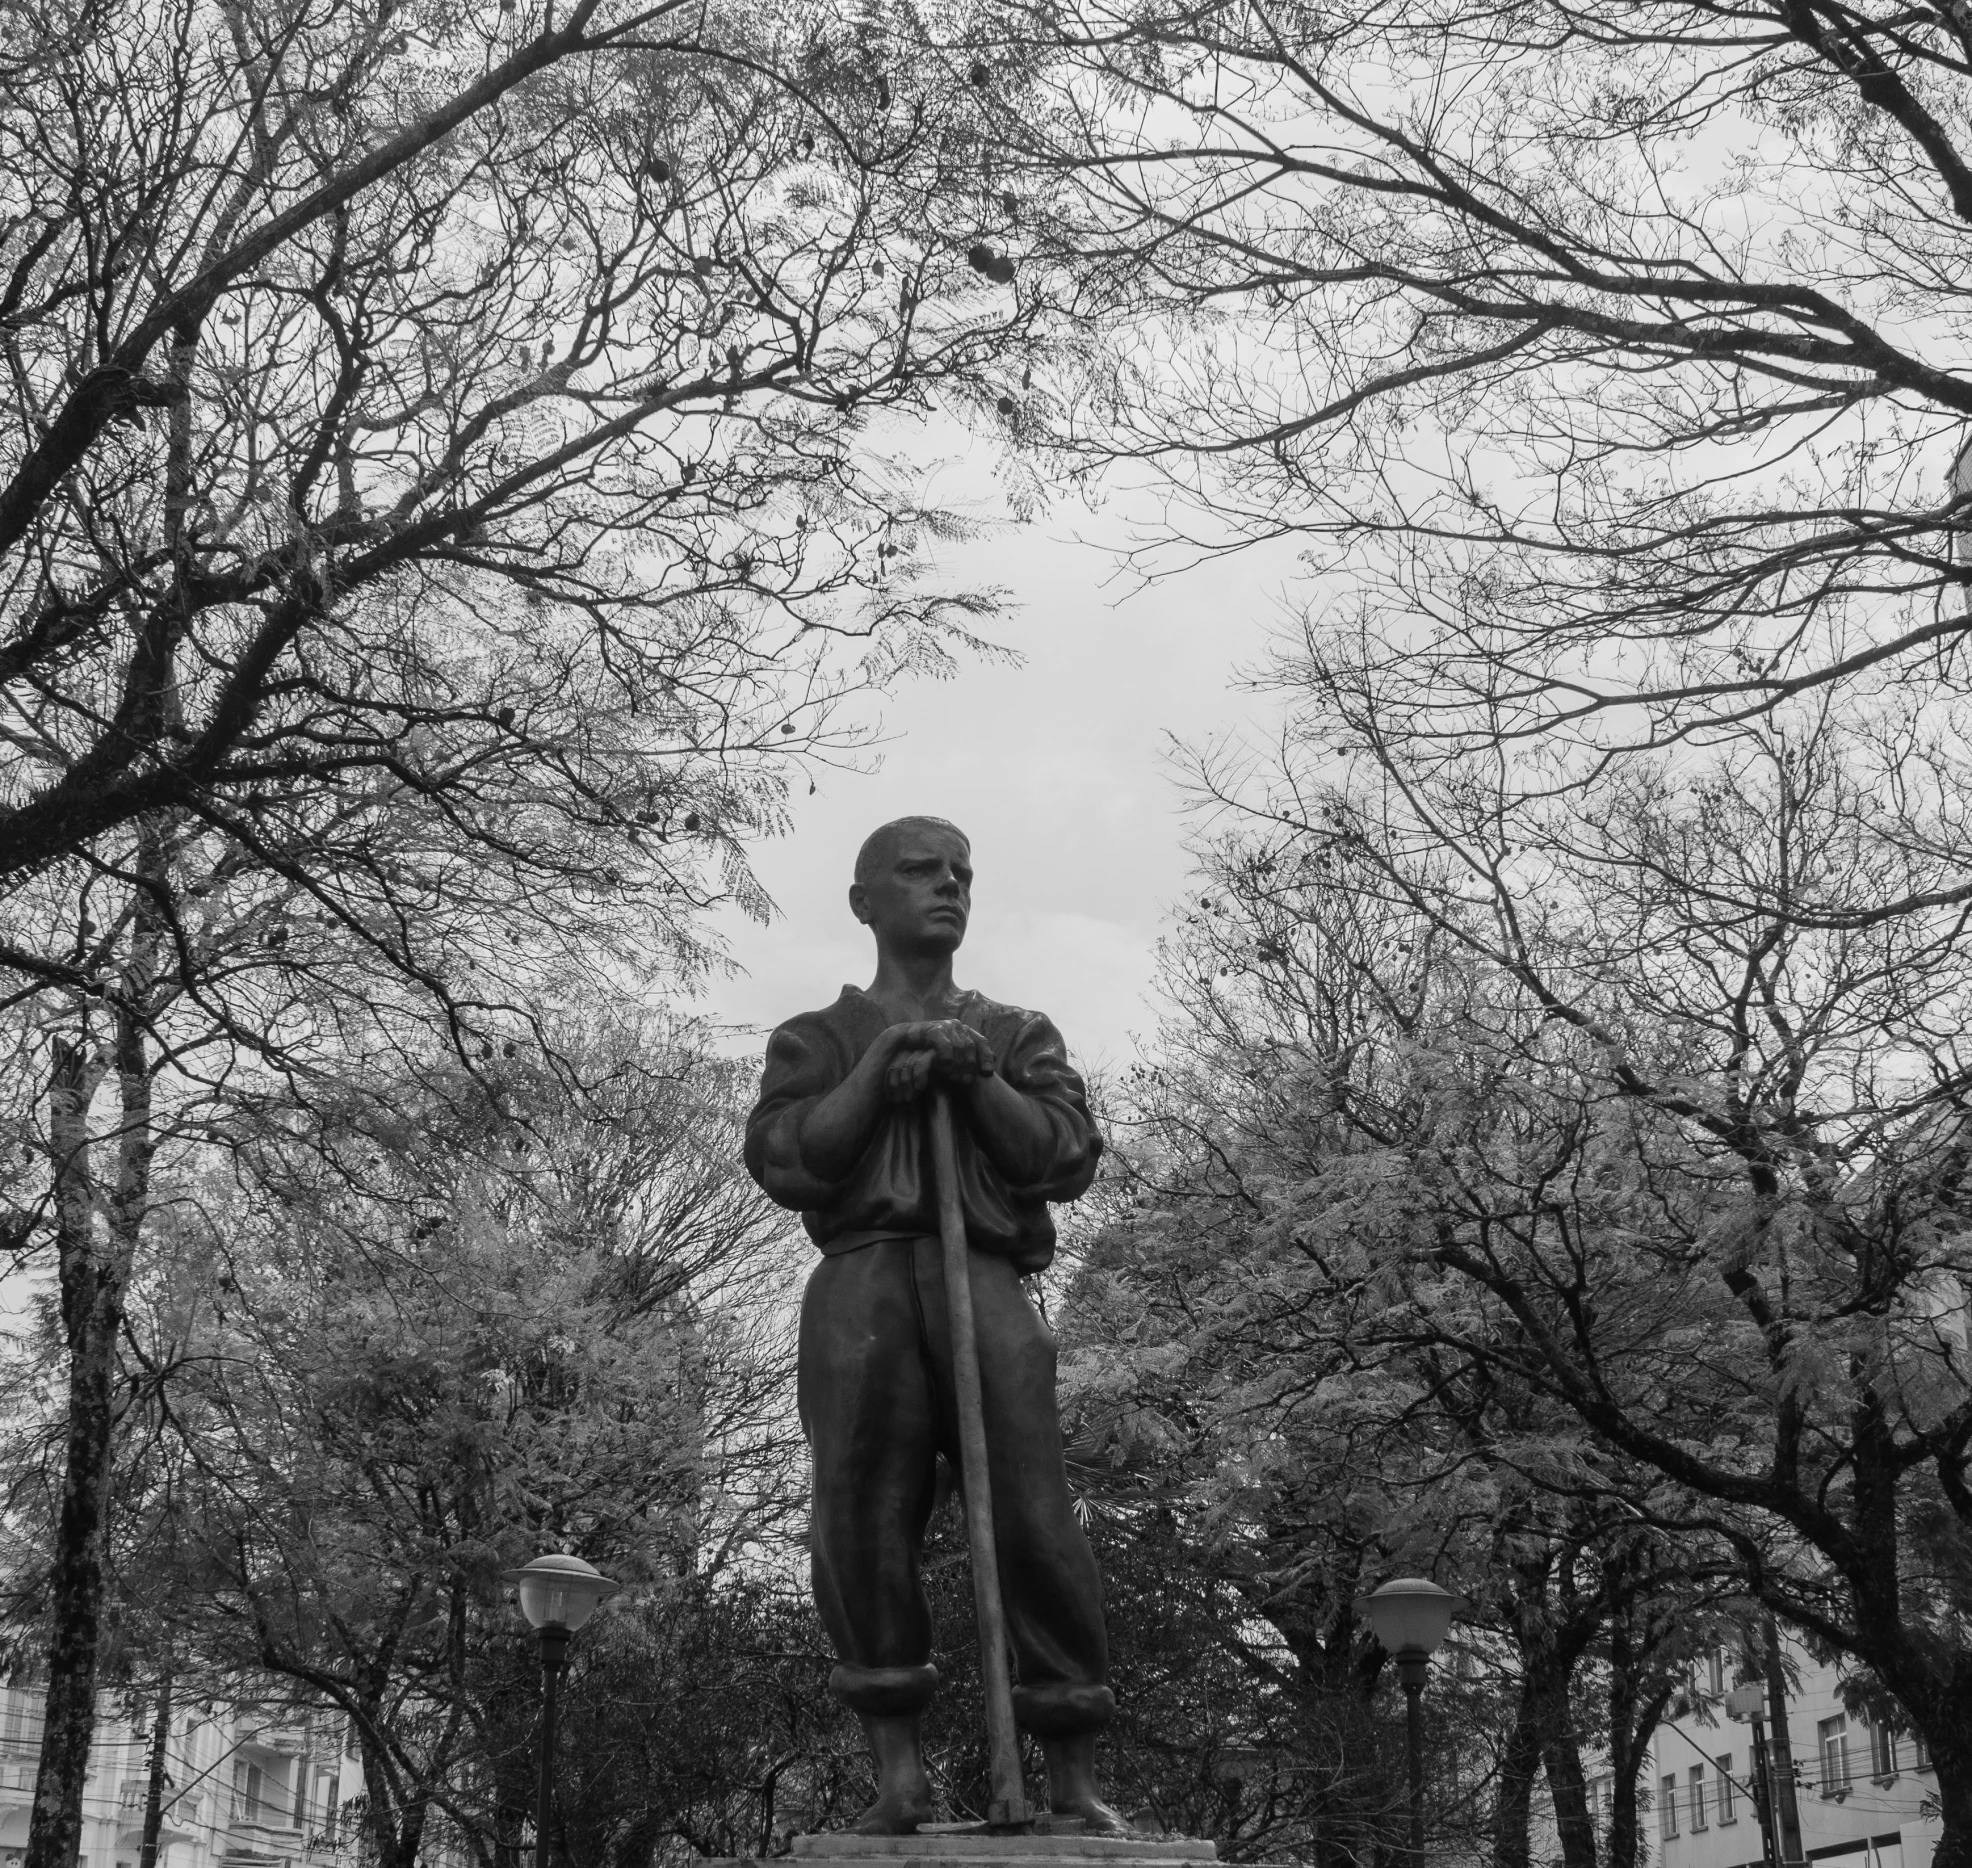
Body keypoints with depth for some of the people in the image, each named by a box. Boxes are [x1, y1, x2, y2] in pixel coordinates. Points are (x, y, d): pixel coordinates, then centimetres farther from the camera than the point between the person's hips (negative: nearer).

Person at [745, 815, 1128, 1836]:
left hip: (986, 1277, 0)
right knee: (862, 1517, -11)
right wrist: (877, 1070, -3)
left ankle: (1073, 1779, -7)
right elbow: (784, 1161, 5)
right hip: (861, 1281, 0)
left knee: (1031, 1511, -11)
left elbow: (1067, 1157, 11)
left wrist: (977, 1080, -3)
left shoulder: (1019, 1035, 26)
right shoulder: (816, 1039, 22)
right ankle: (898, 1772, -6)